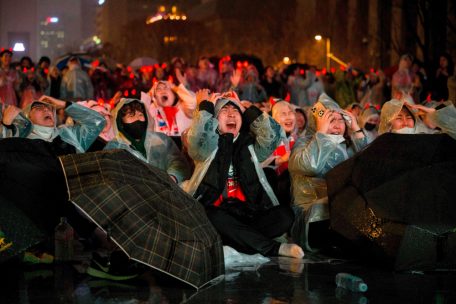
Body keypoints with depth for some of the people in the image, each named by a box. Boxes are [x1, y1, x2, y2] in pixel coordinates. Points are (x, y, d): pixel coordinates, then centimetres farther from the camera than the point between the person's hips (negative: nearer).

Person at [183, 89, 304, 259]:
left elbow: (272, 134, 3)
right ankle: (272, 248, -31)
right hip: (218, 212, -3)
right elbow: (198, 136, -14)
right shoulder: (208, 147, 10)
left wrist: (246, 110, 11)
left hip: (248, 215, 3)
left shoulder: (250, 145, 21)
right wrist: (206, 105, 2)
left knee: (284, 214, -22)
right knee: (212, 217, -38)